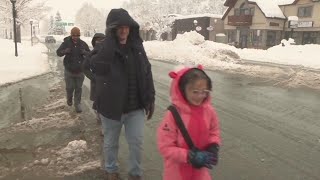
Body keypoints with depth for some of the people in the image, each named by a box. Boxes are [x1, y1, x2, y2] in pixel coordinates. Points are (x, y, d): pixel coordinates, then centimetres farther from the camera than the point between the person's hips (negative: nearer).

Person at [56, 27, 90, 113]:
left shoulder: (83, 43, -2)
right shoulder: (66, 43, -6)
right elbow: (58, 52, -5)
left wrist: (85, 52, -23)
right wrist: (65, 51, -27)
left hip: (80, 71, 1)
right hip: (69, 71, -1)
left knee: (78, 88, 8)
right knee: (69, 88, 8)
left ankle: (77, 104, 20)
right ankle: (69, 98, 39)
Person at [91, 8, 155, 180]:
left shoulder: (137, 46, 0)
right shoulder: (104, 49, -12)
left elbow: (147, 73, 7)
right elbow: (98, 67, -35)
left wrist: (150, 98, 5)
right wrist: (111, 40, -31)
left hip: (135, 106, 3)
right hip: (111, 107, -2)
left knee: (136, 142, 9)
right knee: (111, 143, 17)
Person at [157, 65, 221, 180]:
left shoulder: (209, 111, -11)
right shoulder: (173, 114, -24)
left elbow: (214, 132, 6)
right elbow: (165, 147, -21)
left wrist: (213, 148, -12)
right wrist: (190, 157, -27)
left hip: (200, 170, 4)